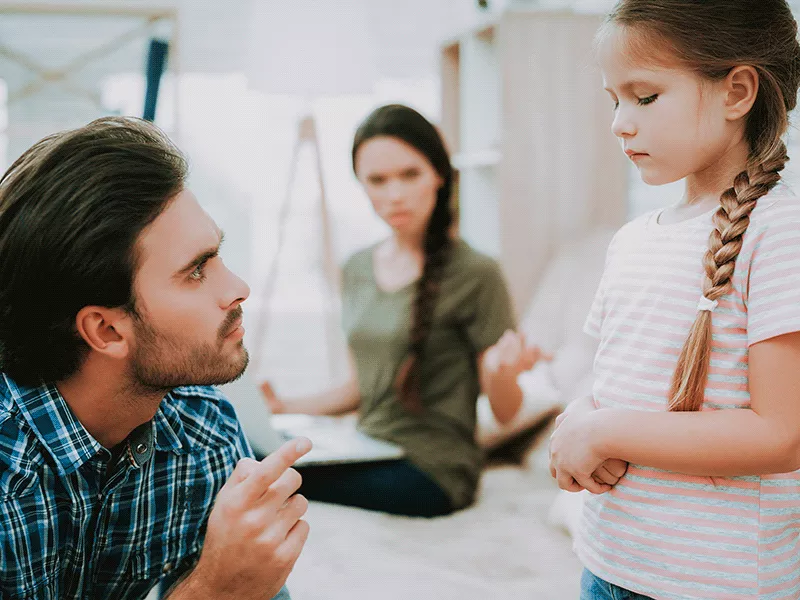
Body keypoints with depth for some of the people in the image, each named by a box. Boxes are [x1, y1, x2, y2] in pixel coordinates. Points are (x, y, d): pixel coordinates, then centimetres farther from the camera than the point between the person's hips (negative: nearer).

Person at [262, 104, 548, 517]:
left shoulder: (475, 274, -9)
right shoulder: (357, 269, 10)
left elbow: (505, 412, -7)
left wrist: (500, 370, -28)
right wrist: (287, 407, 6)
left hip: (432, 470, -6)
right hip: (368, 453, 6)